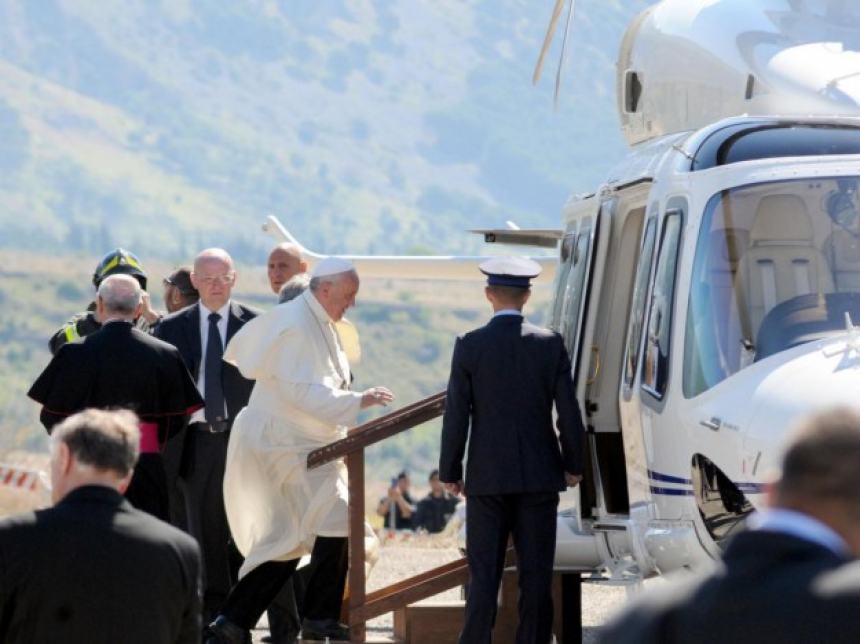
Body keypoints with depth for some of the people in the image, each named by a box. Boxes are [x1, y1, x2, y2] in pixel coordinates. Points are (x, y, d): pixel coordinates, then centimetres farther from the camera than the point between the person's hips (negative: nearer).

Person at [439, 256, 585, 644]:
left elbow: (456, 416, -5)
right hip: (539, 475, 1)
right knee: (535, 575, 5)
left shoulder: (469, 346, -6)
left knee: (483, 575, 2)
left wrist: (450, 472, 4)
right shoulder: (550, 345, -3)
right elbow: (569, 413, -1)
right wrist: (573, 465, 11)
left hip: (487, 478, -1)